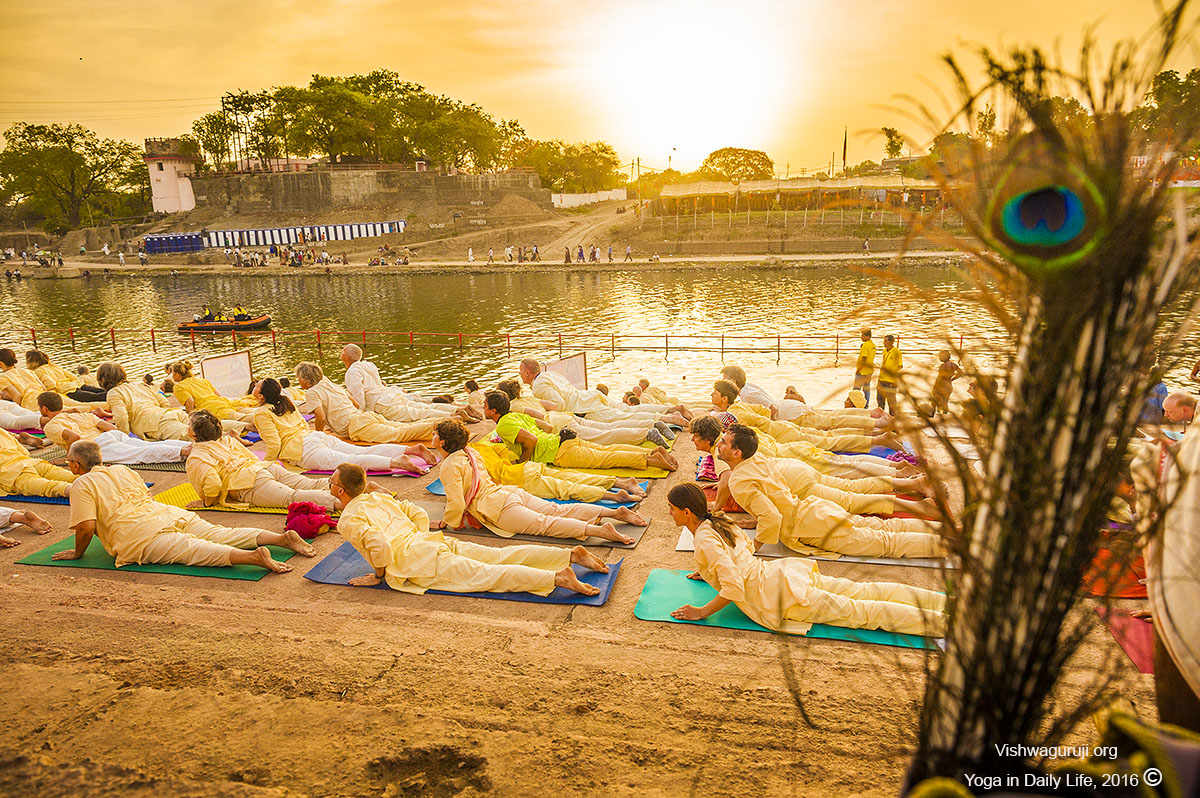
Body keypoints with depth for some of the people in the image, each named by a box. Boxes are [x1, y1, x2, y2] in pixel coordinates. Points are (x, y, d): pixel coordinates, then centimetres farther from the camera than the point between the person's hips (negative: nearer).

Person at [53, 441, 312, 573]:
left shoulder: (82, 484, 8)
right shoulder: (123, 470, 28)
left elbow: (86, 526, -4)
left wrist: (78, 552, 15)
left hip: (142, 537, -7)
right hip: (169, 514, 7)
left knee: (194, 551, -27)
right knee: (222, 535, -1)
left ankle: (254, 556, -52)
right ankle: (282, 537, -21)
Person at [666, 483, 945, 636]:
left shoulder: (706, 540, -18)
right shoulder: (718, 519, 12)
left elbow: (734, 590, -25)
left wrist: (702, 612, -13)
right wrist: (709, 571, 27)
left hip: (777, 594, -9)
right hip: (780, 573, 9)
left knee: (858, 612, -6)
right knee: (863, 592, 9)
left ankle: (941, 621, -8)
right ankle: (947, 601, 10)